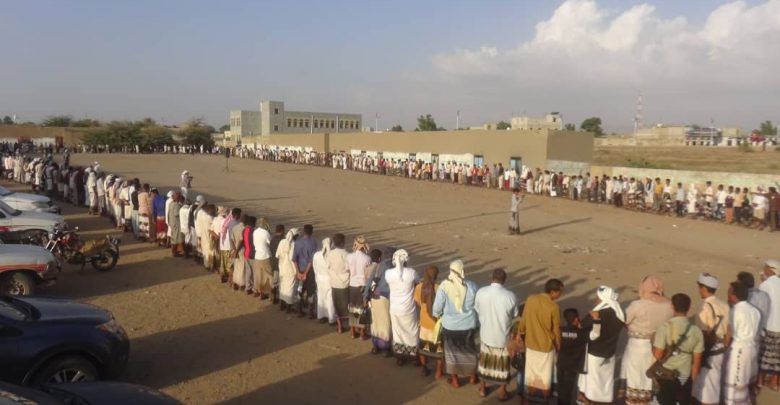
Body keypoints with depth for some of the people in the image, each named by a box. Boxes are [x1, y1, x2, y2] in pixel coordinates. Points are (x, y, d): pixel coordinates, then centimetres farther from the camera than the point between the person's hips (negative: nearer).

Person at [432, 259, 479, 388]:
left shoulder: (444, 286, -19)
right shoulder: (471, 285, -12)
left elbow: (437, 308, -14)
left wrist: (436, 314, 8)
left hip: (450, 325, -2)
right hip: (468, 324, 2)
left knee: (451, 351, 17)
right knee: (469, 349, 23)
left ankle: (455, 380, 29)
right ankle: (472, 376, 38)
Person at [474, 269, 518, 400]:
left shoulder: (480, 292, -15)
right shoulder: (510, 296, -21)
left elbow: (477, 311, 0)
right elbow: (514, 315, -5)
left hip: (486, 334, 2)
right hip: (503, 336, -2)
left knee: (484, 360, 21)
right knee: (503, 363, 17)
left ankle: (482, 388, 35)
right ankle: (502, 392, 30)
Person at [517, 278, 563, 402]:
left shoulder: (530, 299, -13)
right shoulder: (554, 307, -24)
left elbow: (523, 320, -2)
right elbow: (556, 330, -13)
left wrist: (520, 332, 16)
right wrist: (558, 345, 4)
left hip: (531, 343, 3)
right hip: (547, 345, -3)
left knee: (532, 370, 20)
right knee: (545, 373, 18)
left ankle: (531, 395, 35)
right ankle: (545, 396, 35)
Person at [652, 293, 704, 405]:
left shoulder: (665, 327, -15)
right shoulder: (696, 331, -4)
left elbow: (658, 355, -17)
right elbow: (697, 360, 1)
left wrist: (653, 342, 3)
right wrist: (692, 378, 13)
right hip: (685, 378, 3)